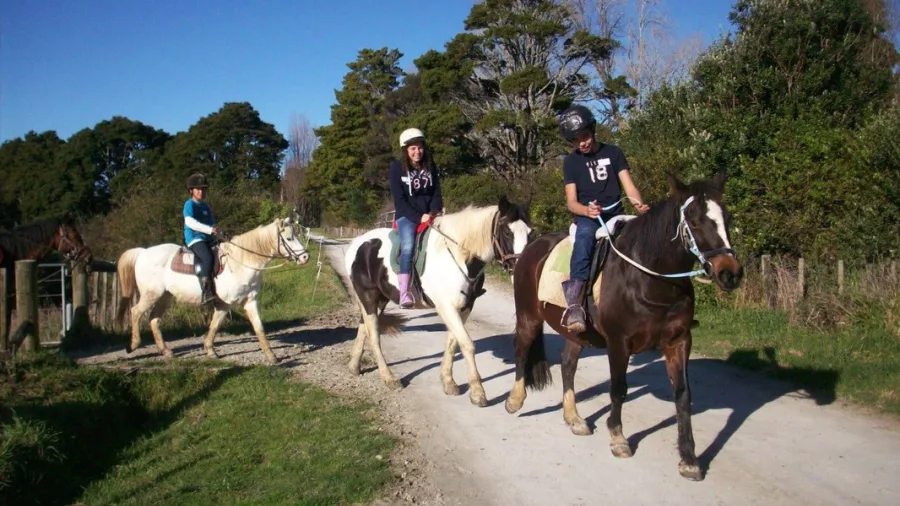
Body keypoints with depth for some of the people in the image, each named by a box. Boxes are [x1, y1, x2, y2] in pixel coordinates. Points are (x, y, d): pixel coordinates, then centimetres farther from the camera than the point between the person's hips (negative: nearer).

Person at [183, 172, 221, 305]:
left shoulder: (206, 206, 19)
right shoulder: (190, 204, -3)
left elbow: (212, 224, 19)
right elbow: (190, 222, -18)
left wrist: (218, 232, -3)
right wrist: (209, 229, -26)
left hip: (208, 239, 9)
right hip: (194, 238, -8)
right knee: (208, 258, -29)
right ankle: (206, 292, -32)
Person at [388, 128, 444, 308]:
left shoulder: (430, 167, 10)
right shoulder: (397, 168, -2)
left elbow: (437, 193, 9)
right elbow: (399, 199, -7)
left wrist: (433, 212, -11)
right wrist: (418, 217, -16)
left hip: (429, 215, 4)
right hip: (406, 216, -4)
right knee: (408, 246, -29)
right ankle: (404, 293, -33)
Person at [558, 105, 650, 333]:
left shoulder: (613, 153, 9)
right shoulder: (571, 162, 7)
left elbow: (628, 185, 1)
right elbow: (571, 201, -1)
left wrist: (639, 204, -21)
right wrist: (586, 210, -24)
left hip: (614, 215, 4)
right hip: (586, 217, -4)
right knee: (585, 235, -36)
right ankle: (574, 303, -52)